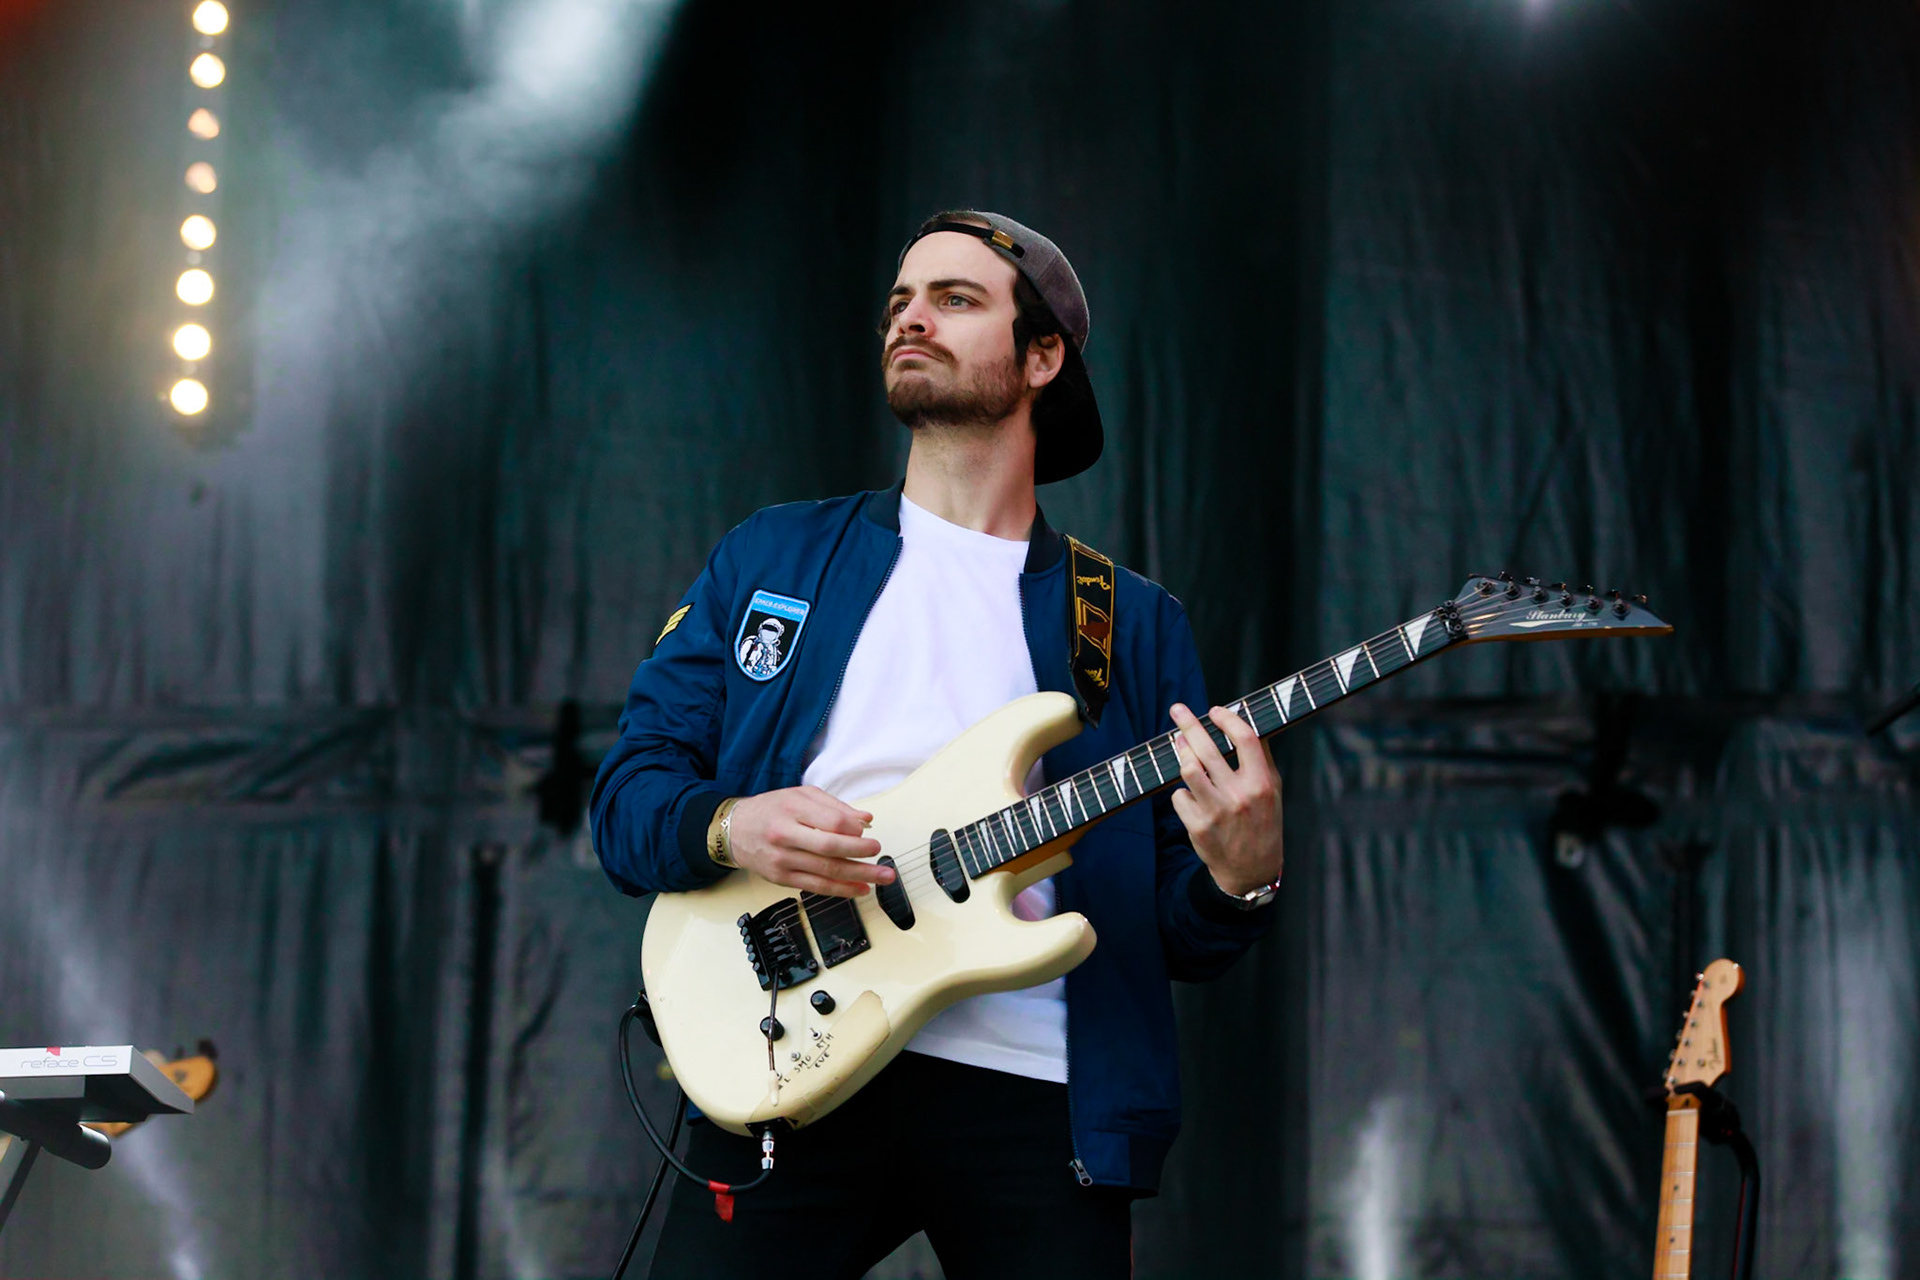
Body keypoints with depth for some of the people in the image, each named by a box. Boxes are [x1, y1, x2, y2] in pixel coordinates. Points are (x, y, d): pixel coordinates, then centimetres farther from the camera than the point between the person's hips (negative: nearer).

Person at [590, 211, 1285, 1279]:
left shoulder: (1137, 624, 13)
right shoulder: (771, 558, 15)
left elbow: (1177, 937, 10)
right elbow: (628, 790, 10)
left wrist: (1239, 880, -13)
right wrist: (729, 827, -12)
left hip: (1034, 1097, 0)